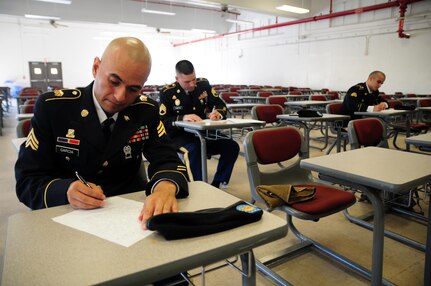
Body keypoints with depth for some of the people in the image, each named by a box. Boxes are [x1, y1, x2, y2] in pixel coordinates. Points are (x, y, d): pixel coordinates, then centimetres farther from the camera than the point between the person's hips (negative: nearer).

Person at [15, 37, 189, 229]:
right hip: (70, 216, -1)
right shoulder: (52, 107, -8)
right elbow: (27, 180, -6)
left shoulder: (147, 111, -2)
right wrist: (66, 191, -27)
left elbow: (167, 160, -8)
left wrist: (166, 187, -30)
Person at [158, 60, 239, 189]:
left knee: (231, 146, -16)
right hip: (179, 136, -4)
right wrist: (182, 118, -29)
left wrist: (218, 113, -20)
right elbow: (162, 122, -12)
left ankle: (216, 184, -6)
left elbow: (221, 106, 5)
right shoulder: (167, 92, -7)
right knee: (195, 149, -37)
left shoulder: (203, 84, 2)